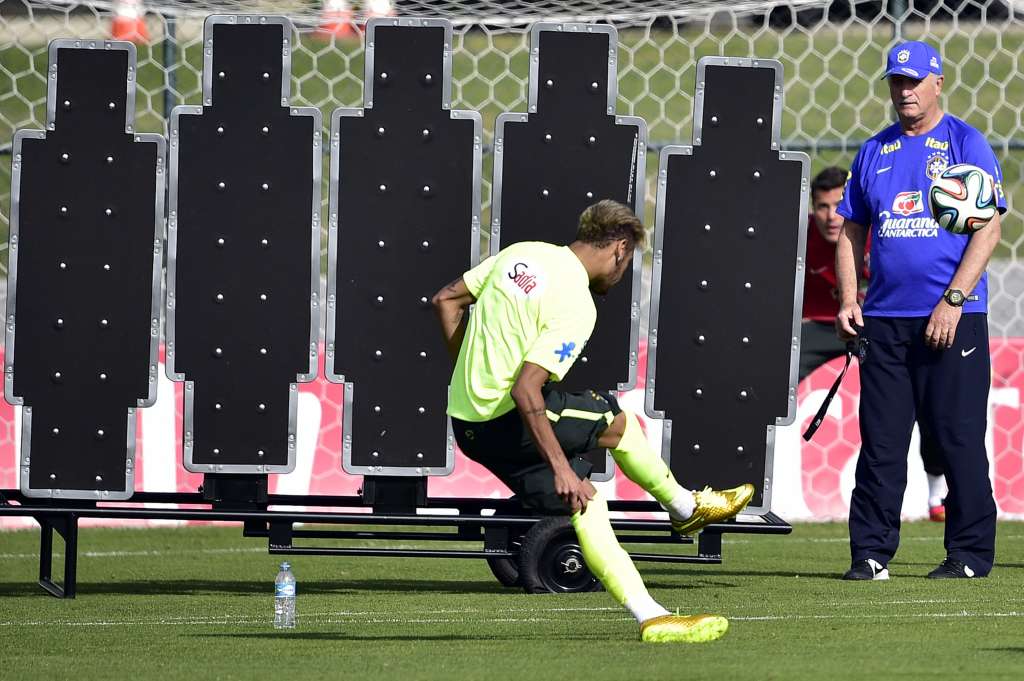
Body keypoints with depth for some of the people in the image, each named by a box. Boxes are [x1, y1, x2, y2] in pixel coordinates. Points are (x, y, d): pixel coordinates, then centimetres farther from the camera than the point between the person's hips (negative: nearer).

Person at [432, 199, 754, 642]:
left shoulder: (522, 255, 5)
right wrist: (561, 468, -24)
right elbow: (524, 390, -28)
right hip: (504, 425, -8)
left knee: (588, 508, 12)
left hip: (466, 417, 8)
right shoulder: (575, 306, -19)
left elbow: (446, 300, 14)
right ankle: (686, 507, 33)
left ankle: (650, 617, 11)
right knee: (617, 421, 11)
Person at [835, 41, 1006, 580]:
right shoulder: (874, 152, 16)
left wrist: (952, 301, -15)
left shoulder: (967, 144, 1)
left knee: (958, 438, -4)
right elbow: (851, 231, 20)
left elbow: (987, 229, -6)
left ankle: (971, 553, 2)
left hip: (953, 319, -4)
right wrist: (848, 301, 5)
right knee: (880, 441, 2)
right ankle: (871, 552, 5)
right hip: (883, 320, 4)